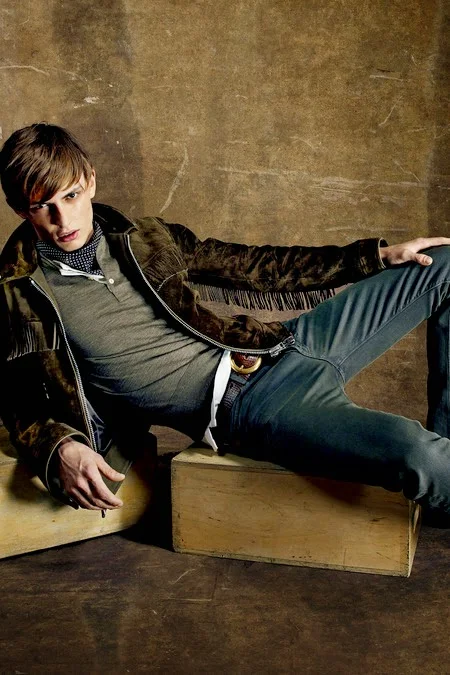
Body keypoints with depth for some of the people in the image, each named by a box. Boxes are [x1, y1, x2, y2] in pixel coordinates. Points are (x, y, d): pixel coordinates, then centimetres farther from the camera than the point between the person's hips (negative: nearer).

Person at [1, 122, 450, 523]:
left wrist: (379, 255, 15)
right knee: (411, 453, -31)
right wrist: (61, 450, -19)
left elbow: (250, 268, 18)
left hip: (280, 351, 7)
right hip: (239, 409, -6)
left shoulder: (144, 241, 12)